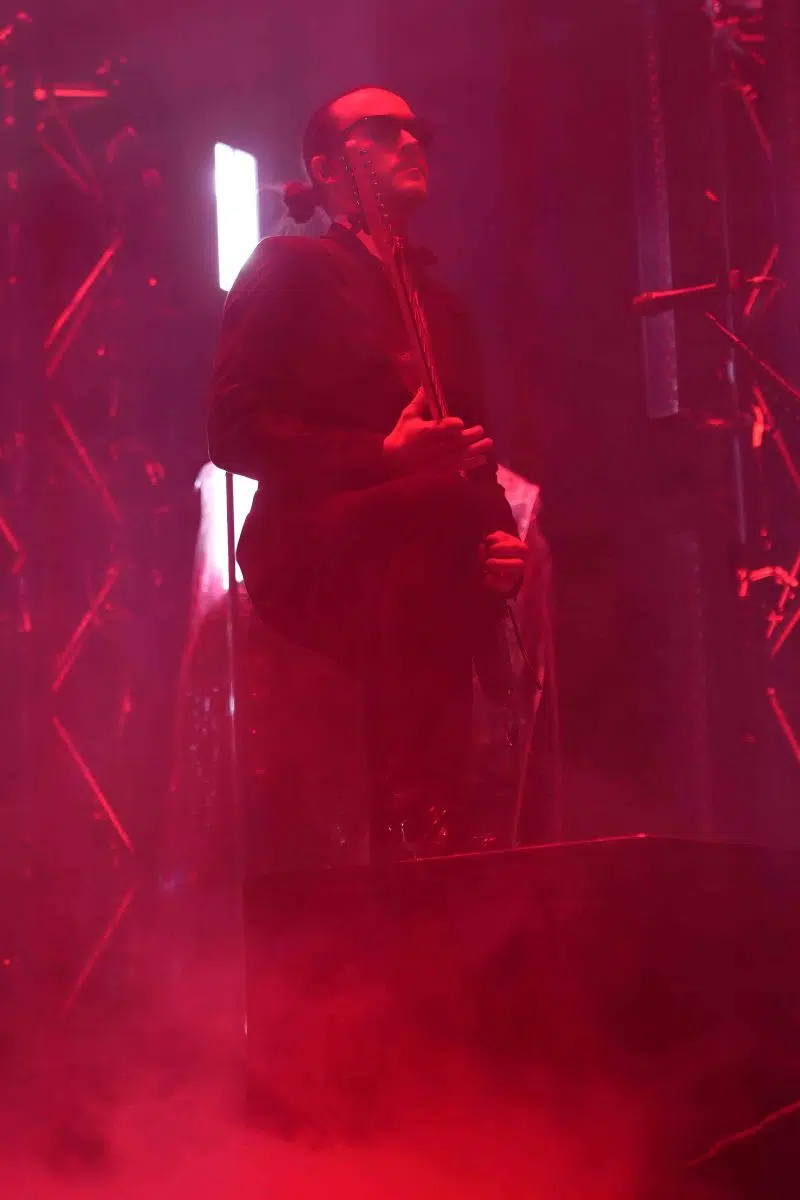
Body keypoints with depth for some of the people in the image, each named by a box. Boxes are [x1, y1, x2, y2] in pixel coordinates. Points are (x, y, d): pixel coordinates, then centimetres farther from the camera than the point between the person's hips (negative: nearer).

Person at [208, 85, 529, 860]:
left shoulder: (442, 306, 25)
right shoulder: (291, 269, 6)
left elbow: (475, 458, 22)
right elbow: (235, 430, -6)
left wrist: (501, 538, 0)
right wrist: (382, 457, -18)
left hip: (424, 581, 6)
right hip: (321, 558, -6)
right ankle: (417, 830, -36)